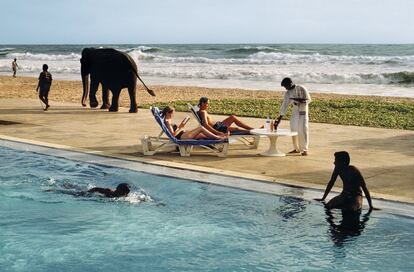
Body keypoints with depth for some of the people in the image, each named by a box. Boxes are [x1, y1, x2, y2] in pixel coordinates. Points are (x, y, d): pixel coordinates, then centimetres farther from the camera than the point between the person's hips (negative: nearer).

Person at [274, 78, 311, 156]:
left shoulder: (302, 89, -14)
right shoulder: (288, 93, 1)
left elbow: (308, 99, -10)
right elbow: (284, 105, 2)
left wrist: (300, 101, -29)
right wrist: (280, 117, -2)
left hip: (303, 112, -6)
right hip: (295, 111, 6)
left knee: (302, 130, -9)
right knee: (293, 130, 5)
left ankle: (304, 150, -4)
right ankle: (297, 149, 17)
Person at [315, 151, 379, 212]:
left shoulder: (354, 171, -25)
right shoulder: (338, 169, -9)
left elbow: (364, 188, -22)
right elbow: (331, 183, 6)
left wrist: (371, 206, -25)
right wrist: (323, 198, 12)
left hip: (356, 195, -4)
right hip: (344, 195, 4)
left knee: (352, 209, -35)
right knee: (328, 206, -20)